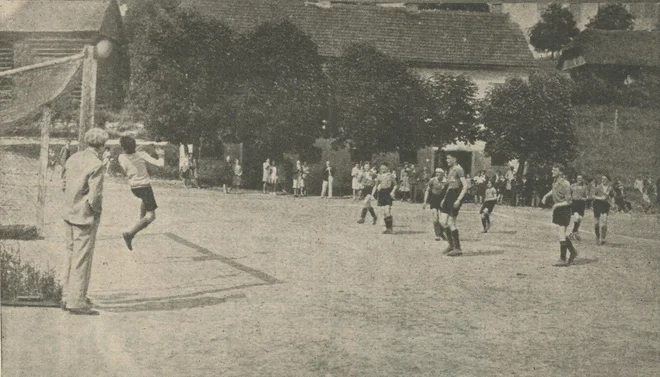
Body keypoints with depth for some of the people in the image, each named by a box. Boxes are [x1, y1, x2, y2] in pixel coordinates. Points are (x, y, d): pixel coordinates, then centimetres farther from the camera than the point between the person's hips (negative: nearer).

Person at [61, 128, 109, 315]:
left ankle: (68, 296, 28)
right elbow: (95, 196, -22)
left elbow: (65, 184, 13)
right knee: (82, 259, -1)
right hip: (86, 216, -8)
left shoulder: (73, 158, 5)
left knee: (72, 256, 18)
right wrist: (97, 211, -4)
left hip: (70, 214, 8)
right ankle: (76, 302, 4)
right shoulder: (96, 164, -19)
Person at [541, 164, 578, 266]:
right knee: (562, 234, 14)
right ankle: (573, 252, 31)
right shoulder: (555, 182, 5)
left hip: (564, 211, -8)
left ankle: (562, 259, -1)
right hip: (557, 210, 8)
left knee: (562, 234, -7)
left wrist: (557, 205, -25)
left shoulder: (565, 184, -19)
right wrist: (546, 196, 16)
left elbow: (568, 201, -18)